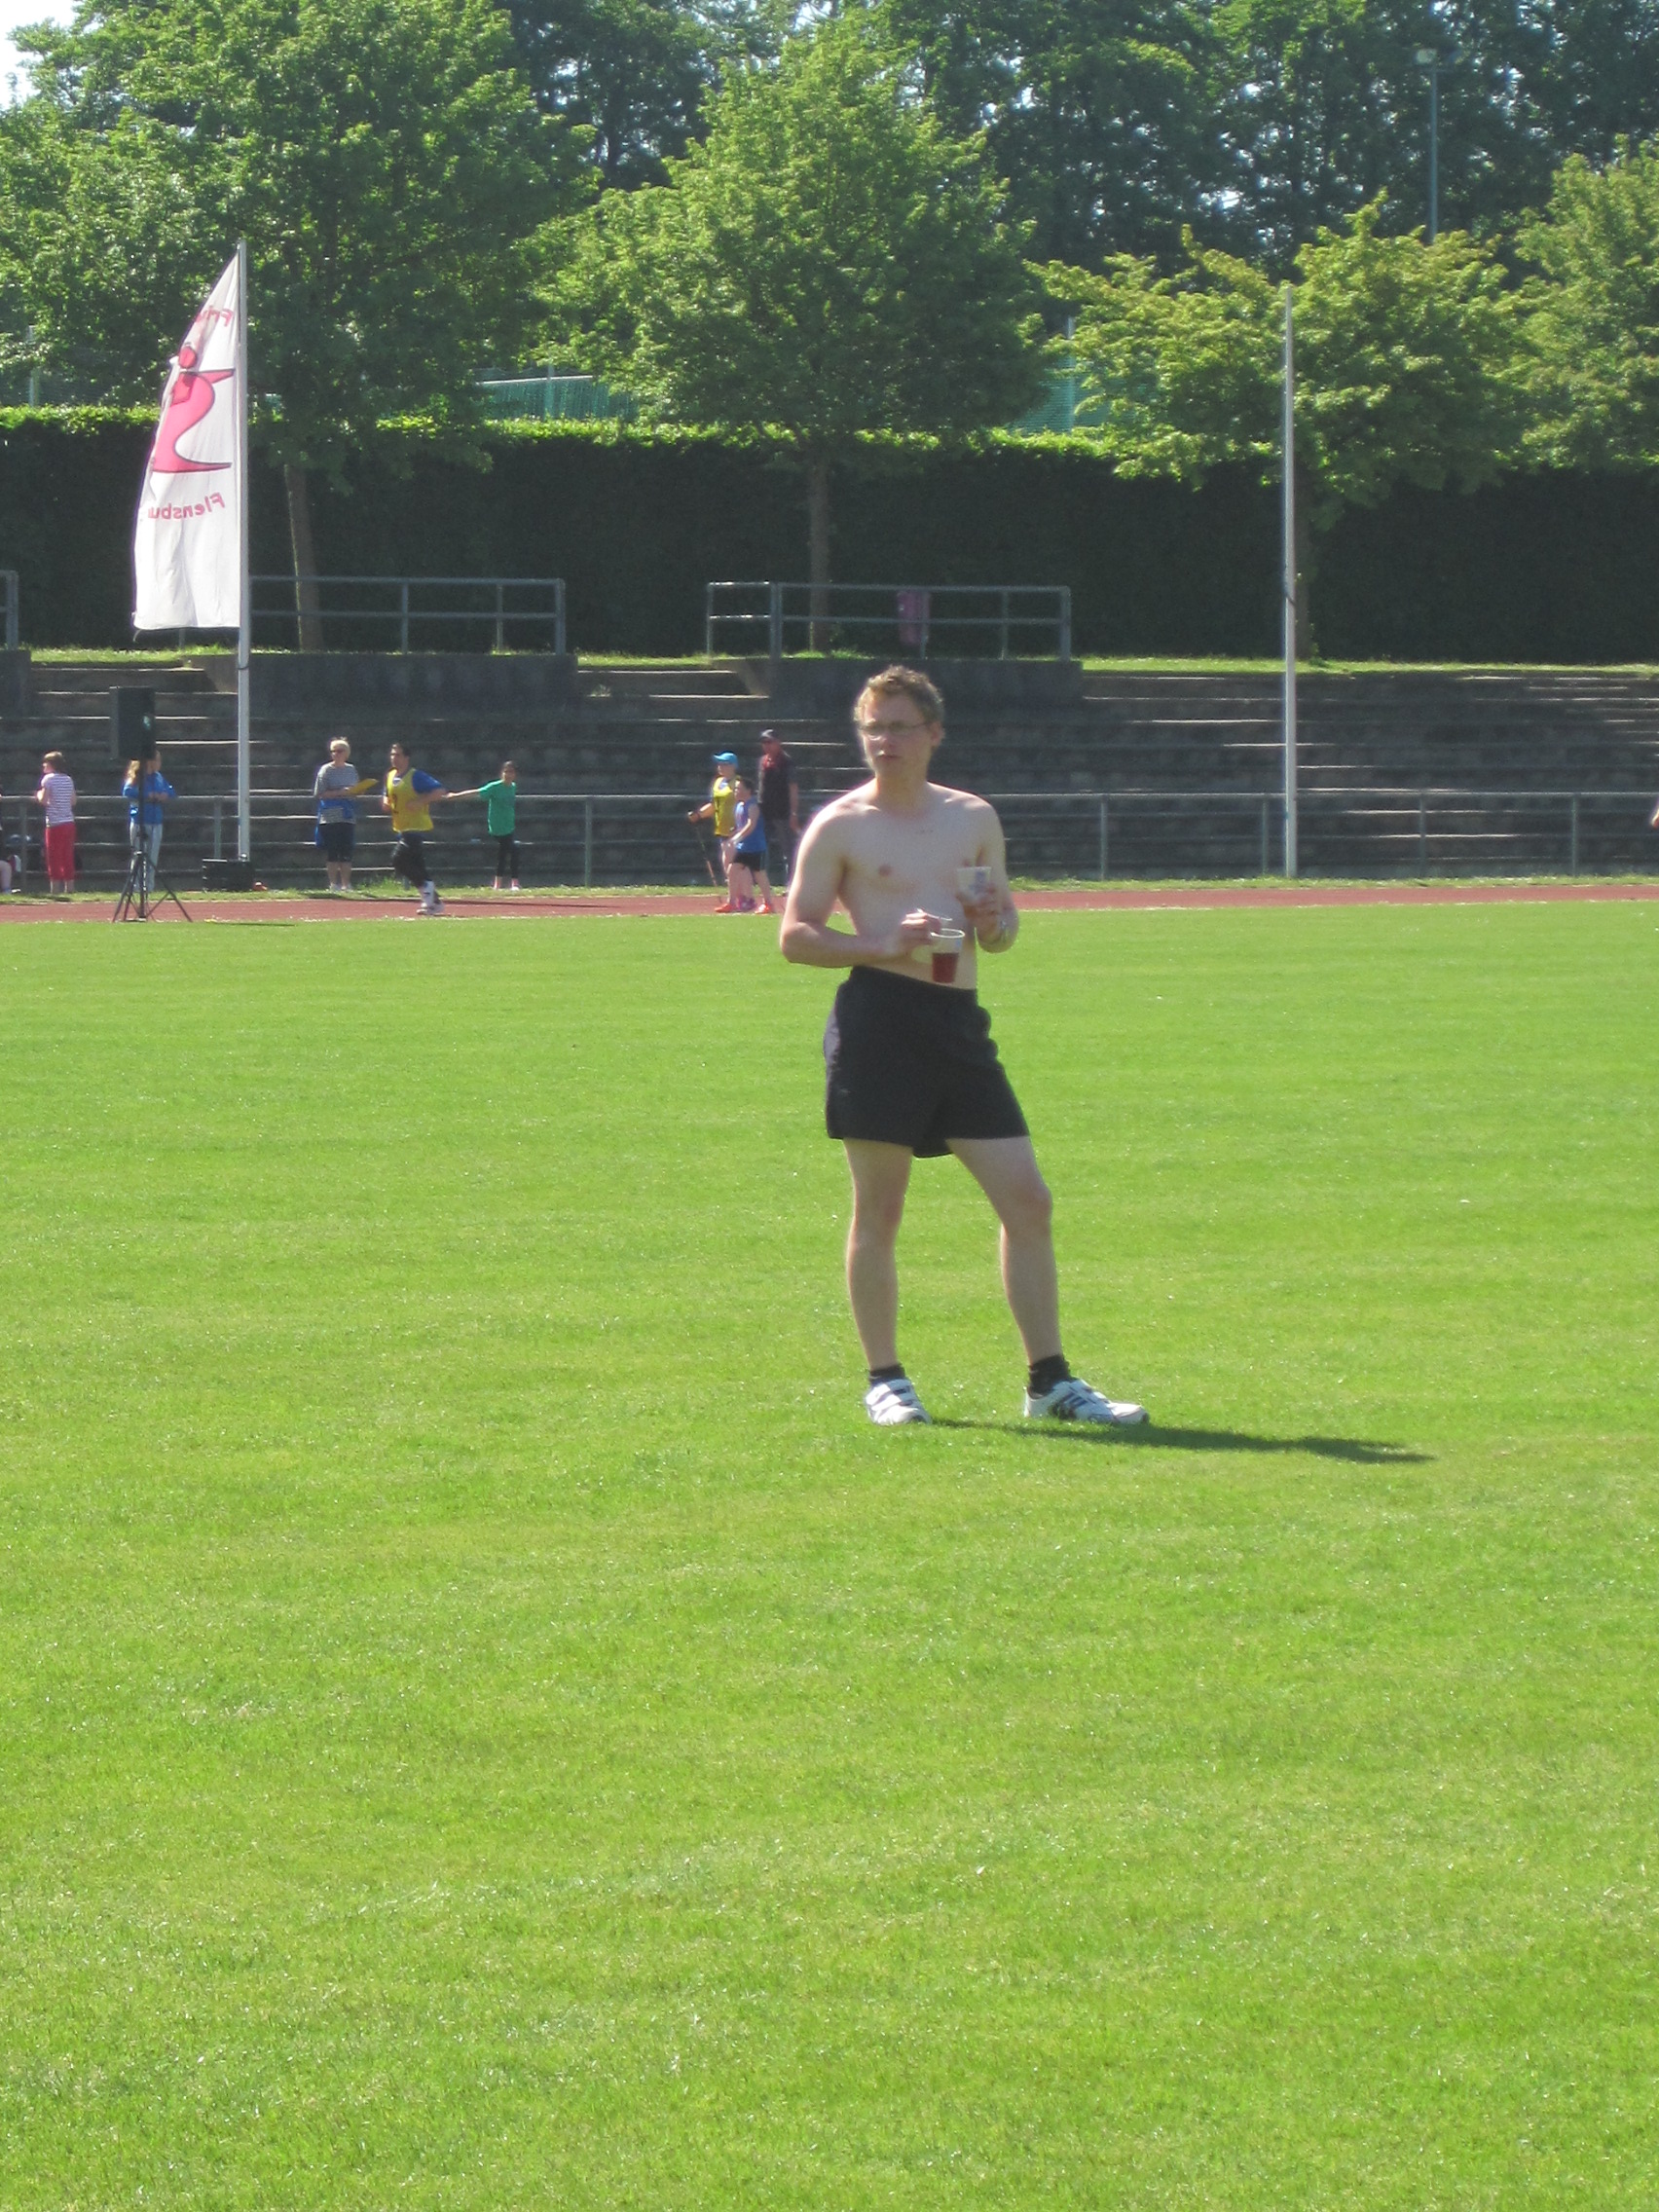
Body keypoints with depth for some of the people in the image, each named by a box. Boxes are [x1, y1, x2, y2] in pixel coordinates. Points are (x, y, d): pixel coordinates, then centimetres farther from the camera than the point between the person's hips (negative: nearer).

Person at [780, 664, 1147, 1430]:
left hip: (959, 1022, 5)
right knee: (879, 1210, 0)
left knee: (1028, 1201, 0)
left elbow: (1003, 932, 23)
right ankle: (885, 1380, 11)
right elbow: (794, 937, -2)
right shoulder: (841, 826, 1)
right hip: (879, 1016, -5)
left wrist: (993, 921, -2)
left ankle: (1050, 1382, 6)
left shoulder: (974, 818, 15)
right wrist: (884, 944, -16)